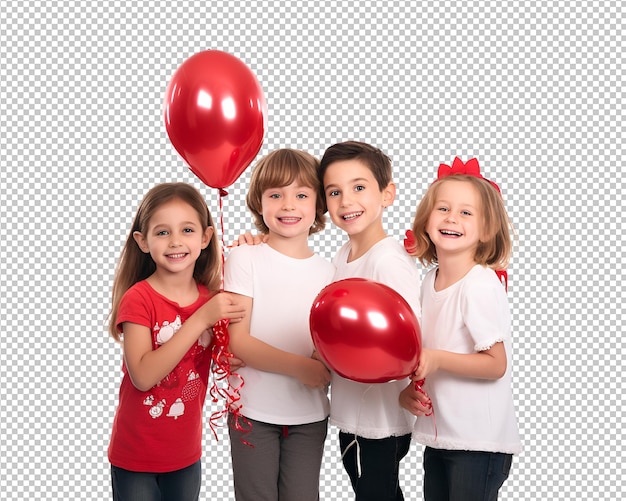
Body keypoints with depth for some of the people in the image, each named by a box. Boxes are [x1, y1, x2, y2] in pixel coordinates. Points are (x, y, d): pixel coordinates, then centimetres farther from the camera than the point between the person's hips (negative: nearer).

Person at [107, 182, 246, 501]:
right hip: (135, 458, -4)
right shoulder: (138, 299, -16)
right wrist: (201, 319, -28)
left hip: (186, 455, 4)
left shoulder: (211, 297, -2)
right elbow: (142, 376, -25)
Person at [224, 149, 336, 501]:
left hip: (310, 415, 3)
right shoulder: (245, 258, -5)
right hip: (254, 411, -3)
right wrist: (300, 367, -23)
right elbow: (238, 342, -13)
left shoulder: (327, 271, 6)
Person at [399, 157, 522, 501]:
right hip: (437, 435, 7)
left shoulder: (481, 285, -17)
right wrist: (409, 388, -1)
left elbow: (496, 365, -17)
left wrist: (437, 359, -28)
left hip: (480, 442, -7)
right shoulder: (430, 282, 5)